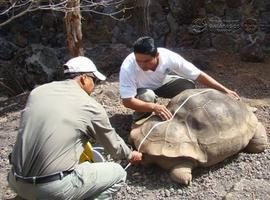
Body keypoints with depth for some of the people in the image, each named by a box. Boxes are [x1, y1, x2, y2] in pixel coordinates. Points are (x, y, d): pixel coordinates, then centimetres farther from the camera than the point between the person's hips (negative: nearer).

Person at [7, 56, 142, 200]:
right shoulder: (91, 106, -4)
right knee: (118, 174, 9)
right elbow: (113, 144, 10)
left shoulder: (38, 91, 9)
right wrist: (130, 155, 32)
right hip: (54, 188, -6)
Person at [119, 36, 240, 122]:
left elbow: (198, 75, -24)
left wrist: (225, 90, -25)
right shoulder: (128, 67, -38)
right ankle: (140, 120, -6)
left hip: (160, 83, 3)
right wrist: (154, 107, -51)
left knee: (188, 85, -20)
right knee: (147, 96, -37)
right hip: (140, 91, -3)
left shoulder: (169, 57, -32)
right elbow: (127, 101, -37)